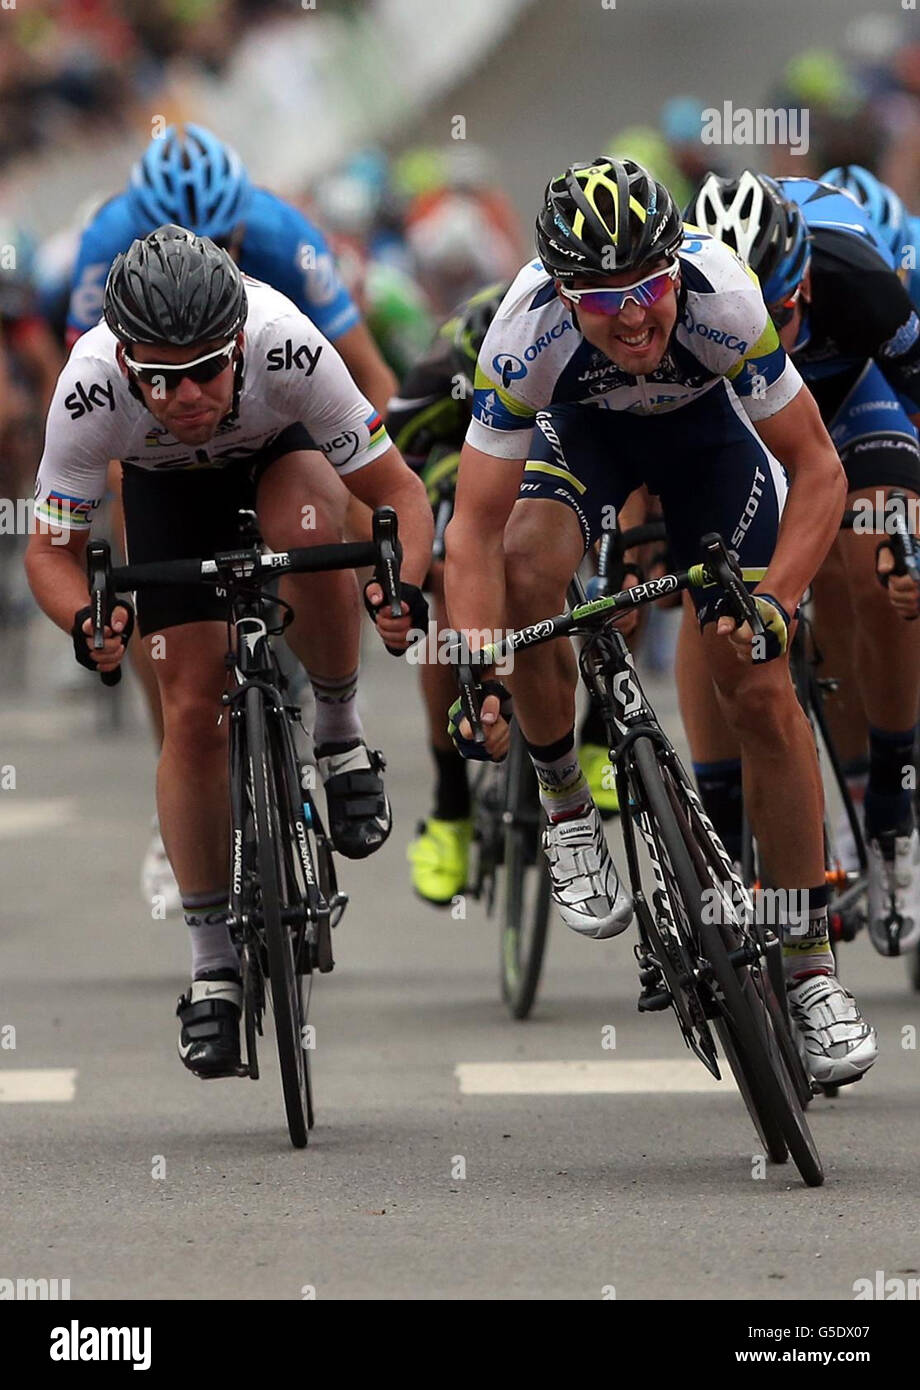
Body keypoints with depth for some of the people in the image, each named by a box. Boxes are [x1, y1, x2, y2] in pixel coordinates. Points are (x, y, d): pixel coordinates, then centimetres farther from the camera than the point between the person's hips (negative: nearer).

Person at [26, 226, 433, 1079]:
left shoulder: (288, 350, -40)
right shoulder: (90, 390, -37)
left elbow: (399, 491, -31)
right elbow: (51, 550, -24)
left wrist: (404, 590, -50)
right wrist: (84, 622, -46)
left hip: (284, 452, -1)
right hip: (168, 487, 1)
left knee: (307, 533, -36)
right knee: (193, 712, -8)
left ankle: (339, 734, -10)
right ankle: (212, 959, 5)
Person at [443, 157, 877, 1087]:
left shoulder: (722, 300, -39)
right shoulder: (529, 332, -37)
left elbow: (817, 469, -29)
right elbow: (475, 528, -34)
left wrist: (775, 602, -43)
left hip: (705, 424, 0)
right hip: (582, 424, 0)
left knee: (760, 691, -7)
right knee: (525, 574, -31)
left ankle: (810, 968, 5)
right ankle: (566, 802, -5)